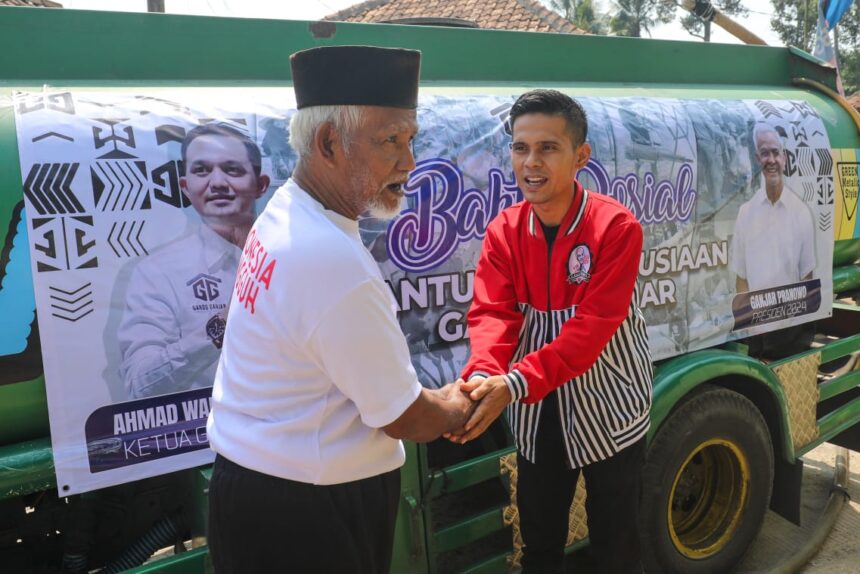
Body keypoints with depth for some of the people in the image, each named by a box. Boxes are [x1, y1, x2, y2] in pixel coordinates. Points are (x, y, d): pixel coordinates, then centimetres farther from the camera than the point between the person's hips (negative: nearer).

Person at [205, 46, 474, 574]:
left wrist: (436, 397, 8)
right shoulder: (335, 262, -29)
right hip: (305, 514, -9)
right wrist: (456, 408, 3)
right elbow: (406, 420, -17)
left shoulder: (284, 213, 0)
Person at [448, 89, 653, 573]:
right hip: (537, 411, 4)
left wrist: (514, 384, -35)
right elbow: (491, 311, -11)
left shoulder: (616, 226, -18)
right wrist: (482, 375, -32)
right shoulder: (503, 230, -3)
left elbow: (593, 326, -25)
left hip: (606, 408, -3)